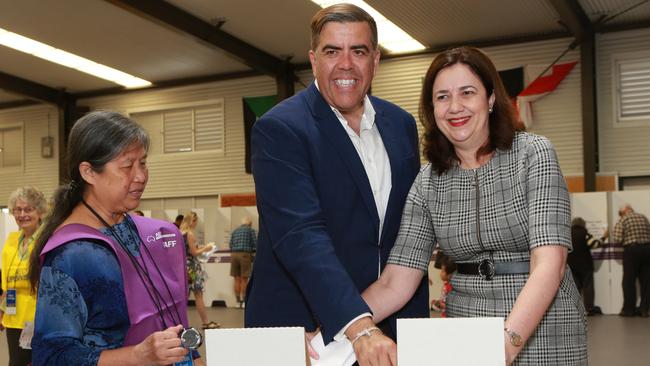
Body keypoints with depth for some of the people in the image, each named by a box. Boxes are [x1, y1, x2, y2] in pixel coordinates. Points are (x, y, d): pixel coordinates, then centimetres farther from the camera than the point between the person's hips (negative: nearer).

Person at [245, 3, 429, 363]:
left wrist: (417, 320, 6)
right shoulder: (278, 128, -13)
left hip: (386, 328, 5)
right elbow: (301, 235, -26)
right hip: (299, 330, -5)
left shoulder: (401, 125, 5)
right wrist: (359, 326, -35)